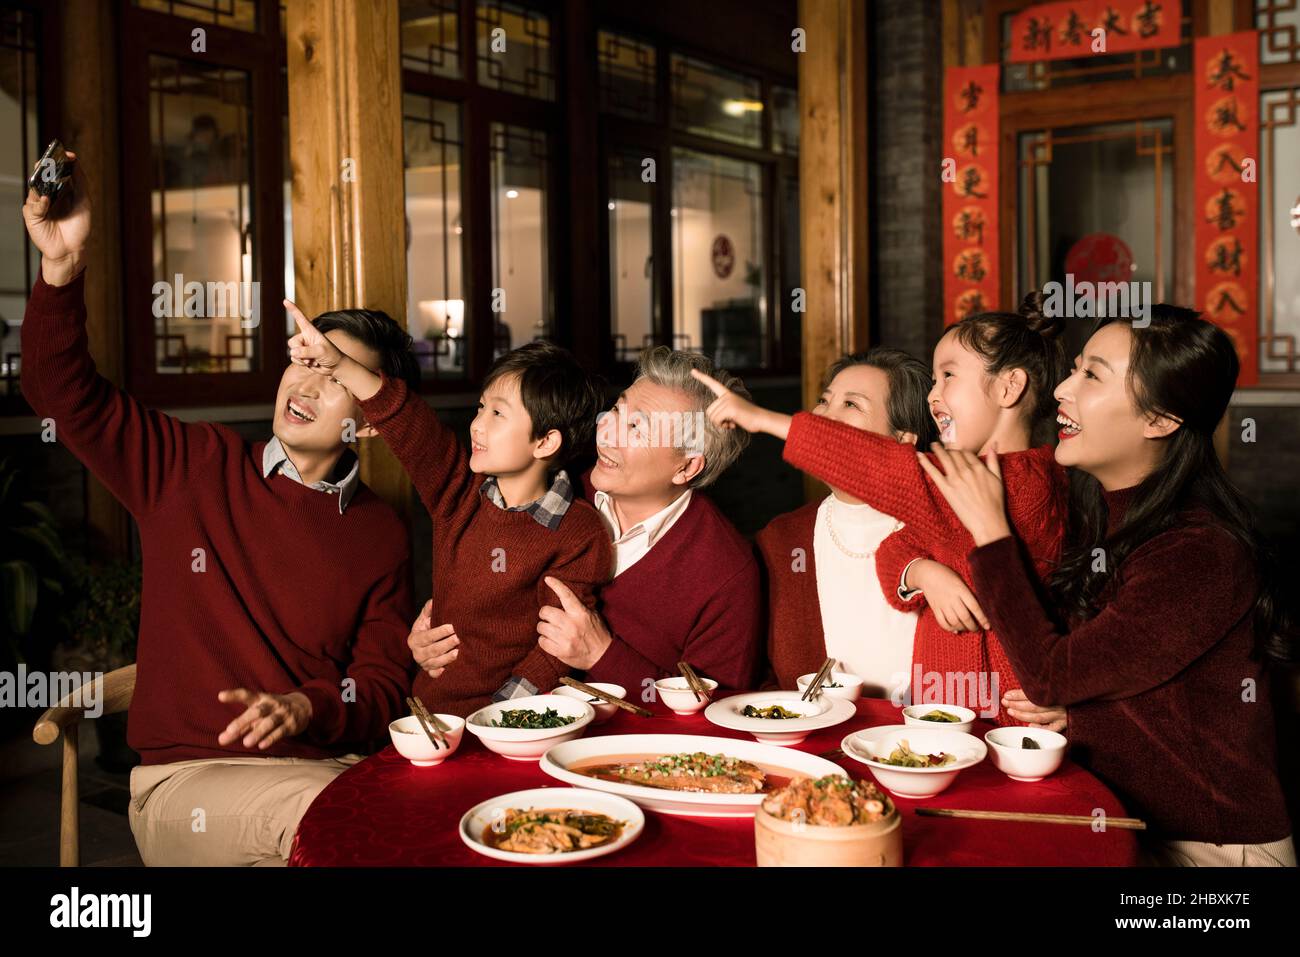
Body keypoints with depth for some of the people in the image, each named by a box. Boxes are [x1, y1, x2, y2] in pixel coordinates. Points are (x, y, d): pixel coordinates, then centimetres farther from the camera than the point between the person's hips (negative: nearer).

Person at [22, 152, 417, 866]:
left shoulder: (381, 535, 6)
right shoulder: (192, 469, 5)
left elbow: (385, 683, 5)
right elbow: (63, 392, 3)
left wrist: (305, 707, -16)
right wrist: (61, 266, -12)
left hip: (325, 767, 2)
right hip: (187, 777, -2)